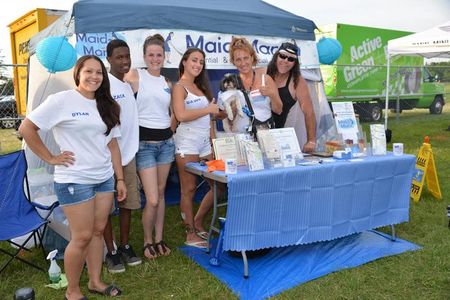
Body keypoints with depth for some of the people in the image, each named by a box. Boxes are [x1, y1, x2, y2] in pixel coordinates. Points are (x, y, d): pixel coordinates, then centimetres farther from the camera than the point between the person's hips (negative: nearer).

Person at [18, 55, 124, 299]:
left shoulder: (106, 106, 10)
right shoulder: (62, 100, -11)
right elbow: (26, 128, -11)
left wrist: (120, 179, 10)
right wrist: (50, 158, -10)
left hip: (104, 179, 6)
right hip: (74, 181, -6)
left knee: (98, 231, 13)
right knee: (82, 237, -1)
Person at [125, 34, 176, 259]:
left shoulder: (167, 83, 12)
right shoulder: (135, 76, -4)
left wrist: (170, 131, 9)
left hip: (166, 141, 5)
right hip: (145, 143, -5)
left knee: (161, 193, 12)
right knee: (152, 200, -7)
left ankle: (159, 239, 25)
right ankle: (147, 241, 16)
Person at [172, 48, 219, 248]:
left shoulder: (200, 87, 20)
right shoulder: (179, 87, -3)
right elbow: (181, 115, -18)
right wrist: (209, 109, -10)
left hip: (205, 143, 8)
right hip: (188, 143, -8)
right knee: (188, 190, 0)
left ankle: (198, 223, 23)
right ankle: (191, 234, 11)